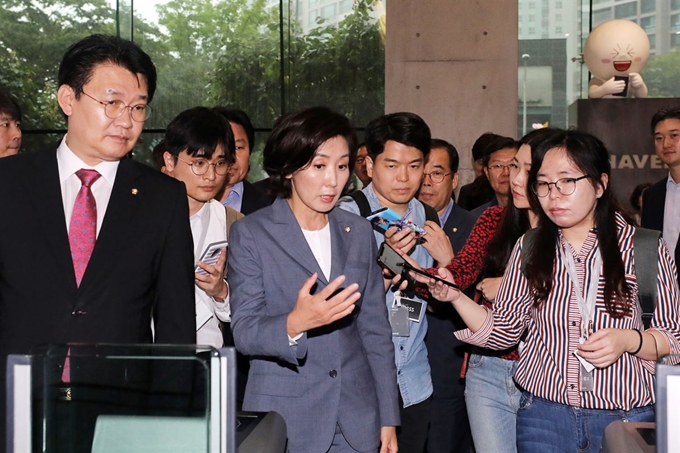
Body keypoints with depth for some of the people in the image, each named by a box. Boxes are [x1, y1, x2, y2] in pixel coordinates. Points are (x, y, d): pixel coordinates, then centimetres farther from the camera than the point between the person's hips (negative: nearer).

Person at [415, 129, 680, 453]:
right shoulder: (529, 249, 3)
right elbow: (501, 331, 2)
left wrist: (628, 340, -18)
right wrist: (455, 297, -13)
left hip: (627, 417, -2)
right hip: (543, 413, 2)